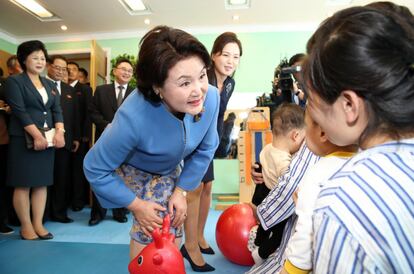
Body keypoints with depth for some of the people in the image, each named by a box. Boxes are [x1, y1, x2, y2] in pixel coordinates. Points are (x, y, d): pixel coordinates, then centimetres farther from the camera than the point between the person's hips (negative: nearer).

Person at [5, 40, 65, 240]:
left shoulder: (50, 84, 16)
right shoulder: (14, 81, 0)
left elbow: (57, 110, 7)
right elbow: (19, 111, -11)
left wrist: (59, 131, -10)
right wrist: (37, 135, -20)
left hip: (48, 140, 5)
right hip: (24, 140, -5)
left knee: (42, 183, 7)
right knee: (23, 184, 1)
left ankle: (38, 223, 15)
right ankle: (26, 226, 12)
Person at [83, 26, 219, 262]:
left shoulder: (211, 97, -30)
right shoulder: (134, 117, -42)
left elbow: (205, 148, -11)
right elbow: (95, 169, -26)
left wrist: (181, 190, -9)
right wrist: (136, 205, -18)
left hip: (170, 169, 4)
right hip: (131, 168, -3)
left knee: (171, 239, 8)